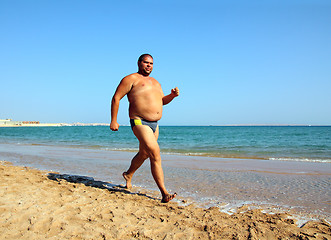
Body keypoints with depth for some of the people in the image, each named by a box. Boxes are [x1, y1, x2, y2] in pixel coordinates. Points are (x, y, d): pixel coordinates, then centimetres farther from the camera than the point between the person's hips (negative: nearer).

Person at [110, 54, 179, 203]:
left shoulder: (155, 82, 22)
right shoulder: (132, 79, -2)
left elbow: (163, 101, 24)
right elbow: (116, 98, -5)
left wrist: (172, 95, 1)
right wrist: (114, 121, -10)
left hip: (154, 124, 9)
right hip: (139, 122, -9)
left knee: (144, 154, 23)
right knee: (156, 155, -18)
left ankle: (128, 175, 49)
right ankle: (164, 193, -15)